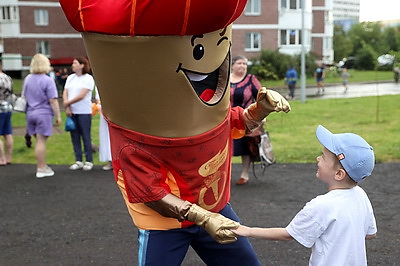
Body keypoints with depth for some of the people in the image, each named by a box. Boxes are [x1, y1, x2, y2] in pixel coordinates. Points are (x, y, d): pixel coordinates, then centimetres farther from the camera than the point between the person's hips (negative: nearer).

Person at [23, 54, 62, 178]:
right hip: (44, 113, -6)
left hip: (31, 113, 6)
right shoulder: (48, 80, -12)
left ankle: (42, 165, 24)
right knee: (41, 141, -1)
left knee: (39, 141, 15)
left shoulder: (27, 79, 9)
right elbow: (53, 100, -14)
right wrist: (58, 116, -10)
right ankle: (41, 169, 5)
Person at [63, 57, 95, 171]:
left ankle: (89, 161, 7)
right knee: (75, 137, 7)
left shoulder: (88, 78, -5)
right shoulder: (70, 77, 14)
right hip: (72, 112, 6)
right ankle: (78, 161, 15)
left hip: (84, 112, -6)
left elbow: (81, 96, -13)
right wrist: (67, 107, -6)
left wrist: (68, 102, -7)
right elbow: (65, 93, 9)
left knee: (86, 137, -2)